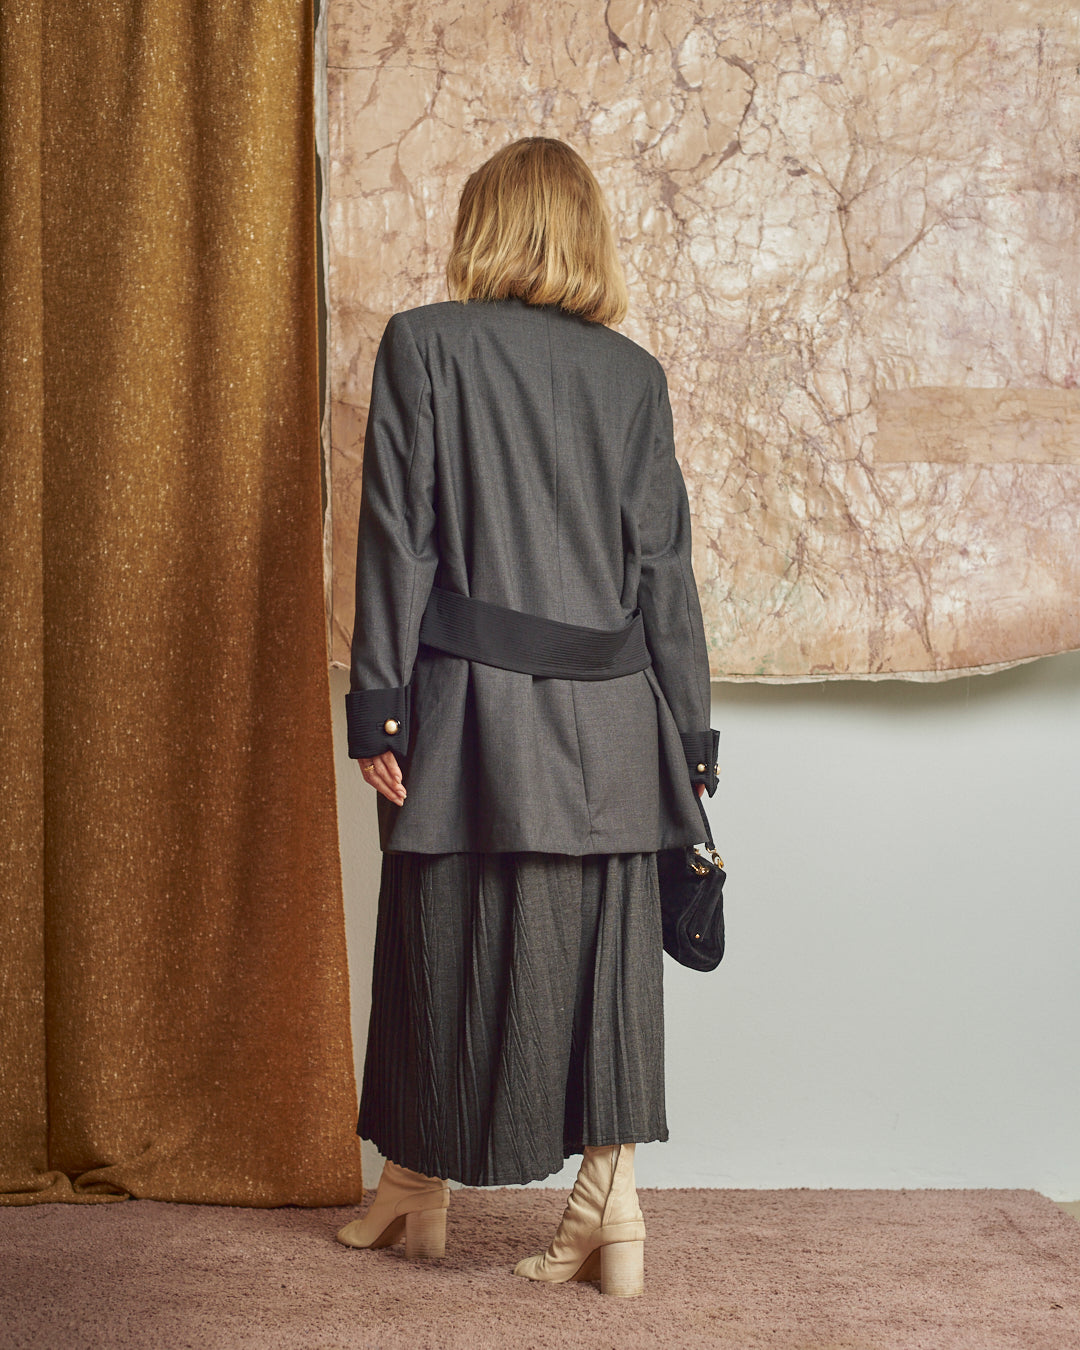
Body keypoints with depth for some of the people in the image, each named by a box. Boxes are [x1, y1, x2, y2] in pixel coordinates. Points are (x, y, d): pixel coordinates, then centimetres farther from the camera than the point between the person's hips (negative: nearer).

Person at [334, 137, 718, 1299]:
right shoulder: (633, 373, 8)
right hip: (608, 719, 3)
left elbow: (397, 536, -5)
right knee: (602, 951, 7)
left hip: (477, 704, -2)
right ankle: (610, 1206, 8)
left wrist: (378, 709, -4)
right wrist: (688, 729, 10)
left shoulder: (423, 343, 0)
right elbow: (663, 562, 6)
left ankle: (417, 1190, 26)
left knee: (450, 942, 9)